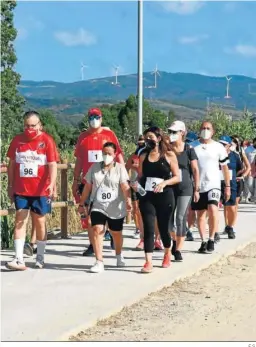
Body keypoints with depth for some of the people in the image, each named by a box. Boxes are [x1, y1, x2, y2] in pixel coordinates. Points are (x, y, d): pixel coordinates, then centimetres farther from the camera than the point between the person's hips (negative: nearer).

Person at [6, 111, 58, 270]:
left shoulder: (47, 140, -5)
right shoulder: (17, 140, 5)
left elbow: (52, 164, -10)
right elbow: (12, 164, 11)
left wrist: (52, 183, -24)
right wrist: (10, 185, 10)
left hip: (41, 191, -3)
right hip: (21, 190, 3)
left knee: (40, 222, 8)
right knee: (20, 221, -2)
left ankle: (40, 258, 21)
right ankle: (19, 259, -4)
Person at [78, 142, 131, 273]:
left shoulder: (120, 168, -5)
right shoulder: (95, 167, 4)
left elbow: (125, 186, -18)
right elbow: (87, 187, 9)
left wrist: (128, 200, -35)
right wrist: (81, 204, 10)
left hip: (115, 208, -1)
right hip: (97, 207, 1)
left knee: (116, 233, 15)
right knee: (97, 231, -17)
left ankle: (119, 255, 44)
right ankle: (99, 262, -16)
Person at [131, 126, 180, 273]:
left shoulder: (169, 155, 0)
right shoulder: (144, 157, 9)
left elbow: (177, 177, -2)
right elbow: (141, 177, 14)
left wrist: (164, 183, -18)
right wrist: (136, 184, -7)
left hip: (165, 197, -2)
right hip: (147, 197, 2)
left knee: (163, 228, 8)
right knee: (148, 228, -9)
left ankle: (167, 255, 35)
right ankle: (148, 262, -12)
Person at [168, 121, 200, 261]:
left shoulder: (189, 149, -2)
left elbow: (195, 170, 0)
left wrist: (196, 189, -4)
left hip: (185, 188, -2)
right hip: (169, 187, 2)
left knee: (181, 218, -5)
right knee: (168, 218, 5)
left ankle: (178, 250, 3)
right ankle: (174, 239, 34)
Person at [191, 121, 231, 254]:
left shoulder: (218, 147, 4)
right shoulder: (193, 147, 6)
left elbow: (225, 167, 7)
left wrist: (227, 186, 4)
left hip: (213, 185, -2)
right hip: (197, 186, 2)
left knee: (213, 210, -21)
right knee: (200, 215, 7)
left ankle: (211, 239, -6)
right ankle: (203, 241, 18)